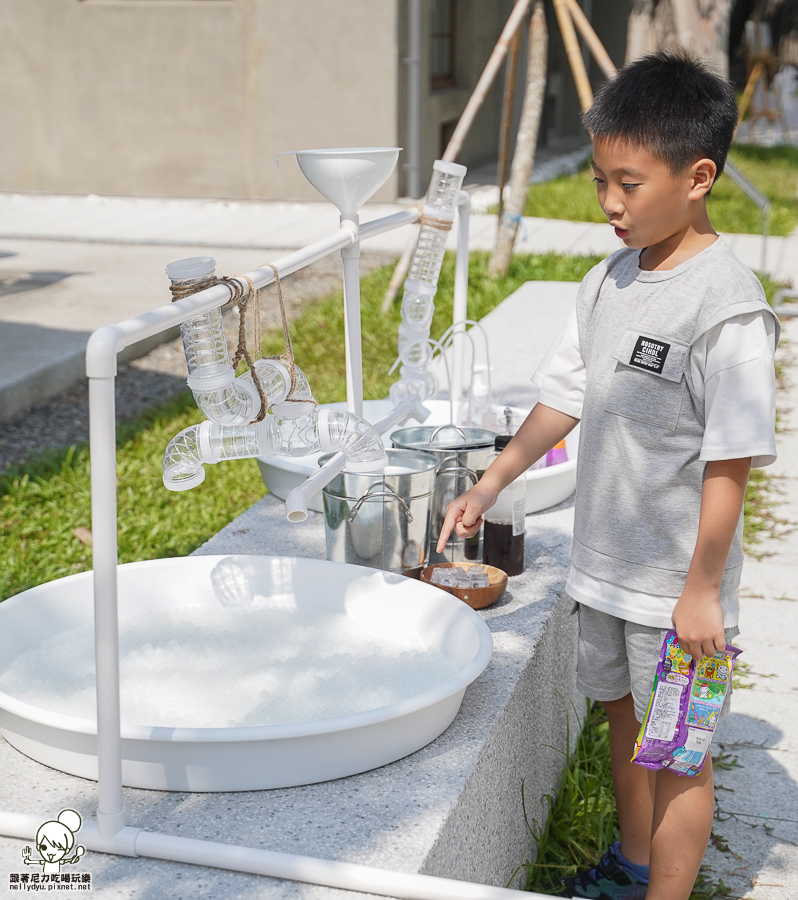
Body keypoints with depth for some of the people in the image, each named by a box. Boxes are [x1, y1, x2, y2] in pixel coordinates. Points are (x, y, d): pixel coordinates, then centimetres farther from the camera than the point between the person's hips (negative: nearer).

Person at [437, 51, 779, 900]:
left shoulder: (726, 303, -20)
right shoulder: (610, 280, 3)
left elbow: (731, 460, -20)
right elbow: (565, 396, 12)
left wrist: (702, 589, -18)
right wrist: (490, 486, 10)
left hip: (677, 581, -8)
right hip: (603, 559, 8)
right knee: (624, 715, 23)